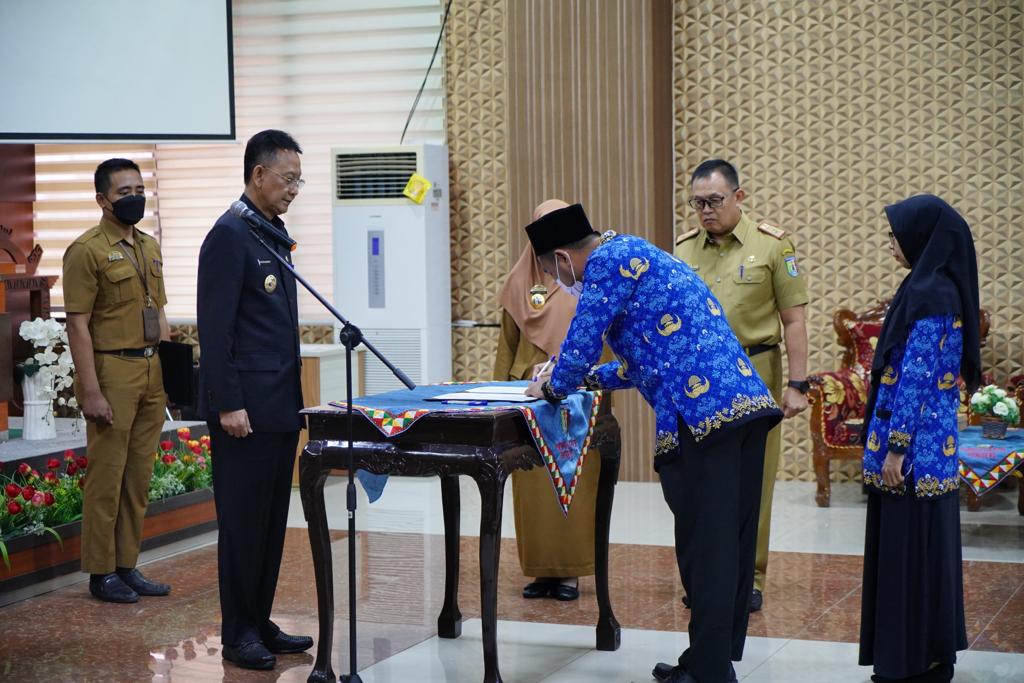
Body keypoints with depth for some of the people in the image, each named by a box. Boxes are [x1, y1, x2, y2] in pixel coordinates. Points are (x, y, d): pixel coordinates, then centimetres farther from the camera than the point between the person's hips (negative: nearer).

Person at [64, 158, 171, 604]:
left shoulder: (150, 248, 15)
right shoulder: (87, 250, -8)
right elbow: (78, 325, -12)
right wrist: (90, 391, -17)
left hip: (152, 374, 7)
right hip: (112, 373, -7)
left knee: (139, 477, 11)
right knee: (107, 476, -2)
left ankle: (127, 566, 19)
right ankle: (101, 572, 7)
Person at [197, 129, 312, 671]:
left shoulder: (275, 235, 16)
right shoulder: (230, 236, -12)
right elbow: (215, 328, -17)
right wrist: (229, 404, -20)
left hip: (279, 406, 9)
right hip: (245, 409, -9)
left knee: (272, 519, 12)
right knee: (243, 520, -1)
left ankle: (260, 622, 21)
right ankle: (238, 634, 7)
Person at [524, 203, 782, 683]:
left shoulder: (608, 261, -3)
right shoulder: (634, 255, 27)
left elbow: (582, 342, -3)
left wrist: (554, 387, 15)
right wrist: (585, 379, 40)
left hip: (705, 412, -10)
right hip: (745, 402, 10)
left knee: (705, 546, -4)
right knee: (731, 543, 13)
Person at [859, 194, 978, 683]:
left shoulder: (928, 295, -17)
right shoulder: (942, 288, 12)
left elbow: (916, 379, -20)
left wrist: (895, 448, -18)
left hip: (916, 444, -10)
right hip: (933, 442, 10)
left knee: (910, 546, -2)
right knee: (926, 544, 14)